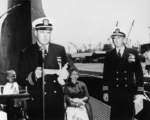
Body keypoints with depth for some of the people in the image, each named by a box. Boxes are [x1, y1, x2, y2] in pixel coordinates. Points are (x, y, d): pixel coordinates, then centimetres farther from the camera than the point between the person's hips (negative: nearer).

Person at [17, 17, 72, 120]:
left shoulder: (60, 50, 6)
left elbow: (68, 71, 8)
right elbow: (20, 80, -3)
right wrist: (33, 76, -22)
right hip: (36, 103, -2)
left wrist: (64, 75, -14)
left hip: (57, 104, 2)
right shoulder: (26, 53, -1)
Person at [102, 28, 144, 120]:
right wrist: (105, 91, 2)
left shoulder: (133, 53, 3)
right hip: (114, 92, 1)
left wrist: (139, 92, -2)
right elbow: (106, 74, 8)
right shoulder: (109, 55, 6)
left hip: (129, 92, 0)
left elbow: (139, 73, 3)